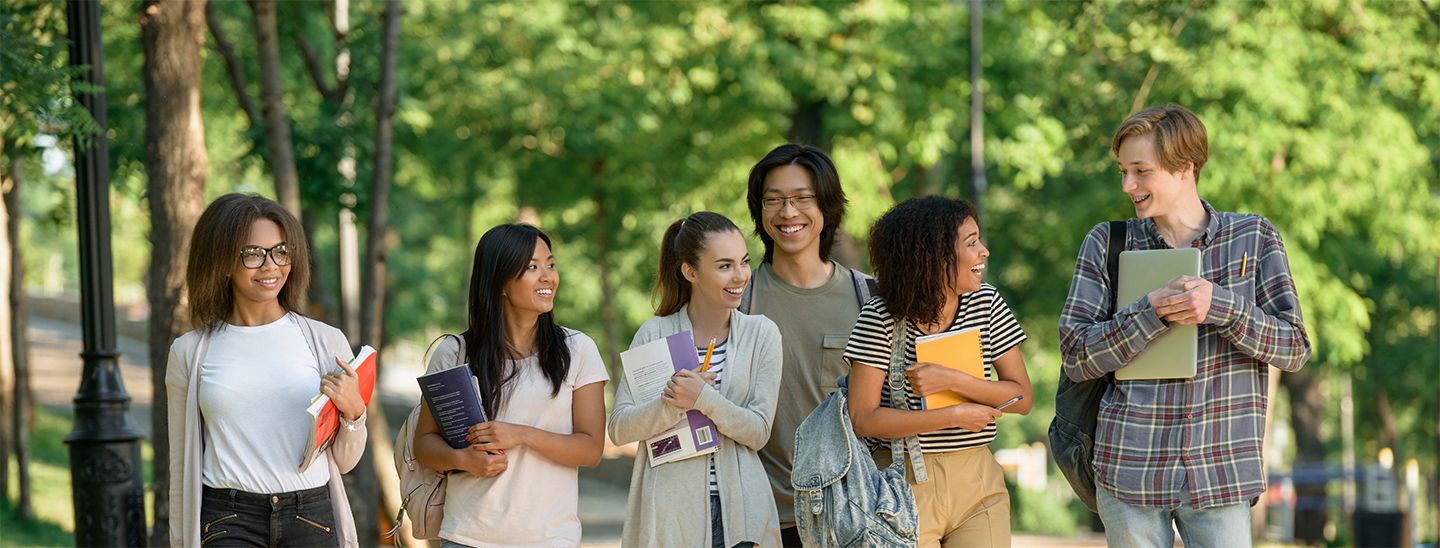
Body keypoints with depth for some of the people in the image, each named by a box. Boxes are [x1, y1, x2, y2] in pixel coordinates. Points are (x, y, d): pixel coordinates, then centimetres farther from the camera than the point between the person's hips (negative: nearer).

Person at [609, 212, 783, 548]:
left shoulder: (761, 334, 2)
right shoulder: (656, 334, 0)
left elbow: (758, 432, -4)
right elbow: (619, 428, -6)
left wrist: (704, 399, -19)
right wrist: (672, 404, -23)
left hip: (739, 511, 1)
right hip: (671, 511, -1)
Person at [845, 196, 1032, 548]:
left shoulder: (986, 303, 3)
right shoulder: (881, 317, -9)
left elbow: (1022, 397, 0)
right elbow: (863, 420, -13)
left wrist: (951, 381, -15)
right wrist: (957, 416, -13)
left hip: (977, 479, 3)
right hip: (906, 482, -3)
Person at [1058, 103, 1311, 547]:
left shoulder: (1253, 238, 5)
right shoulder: (1107, 245, 6)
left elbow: (1294, 349, 1)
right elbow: (1076, 358, 0)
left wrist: (1220, 306, -15)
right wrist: (1152, 311, -14)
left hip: (1221, 471, 0)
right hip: (1130, 470, 1)